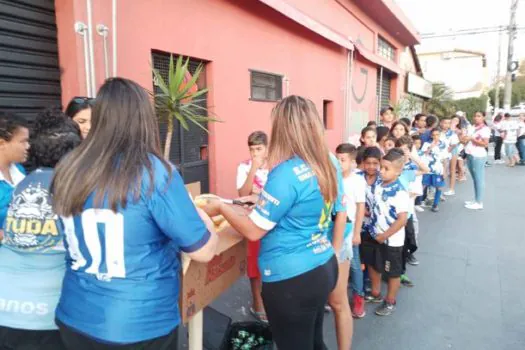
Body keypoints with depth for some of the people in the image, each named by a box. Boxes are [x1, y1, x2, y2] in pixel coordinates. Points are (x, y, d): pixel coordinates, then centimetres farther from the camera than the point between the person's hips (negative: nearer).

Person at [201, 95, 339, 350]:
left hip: (292, 280, -8)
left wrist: (221, 207, -3)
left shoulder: (287, 173, -24)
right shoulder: (326, 165, 1)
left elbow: (253, 231, -18)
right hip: (324, 266, 8)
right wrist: (263, 201, 16)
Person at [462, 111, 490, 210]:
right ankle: (476, 200, 20)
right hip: (469, 155, 8)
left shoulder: (485, 129, -7)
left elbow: (485, 143, -16)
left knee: (479, 179, -5)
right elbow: (466, 141, 19)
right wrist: (464, 140, -2)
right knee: (475, 179, 13)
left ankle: (479, 203, -2)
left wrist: (472, 139, -18)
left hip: (478, 156, -8)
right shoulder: (472, 128, 14)